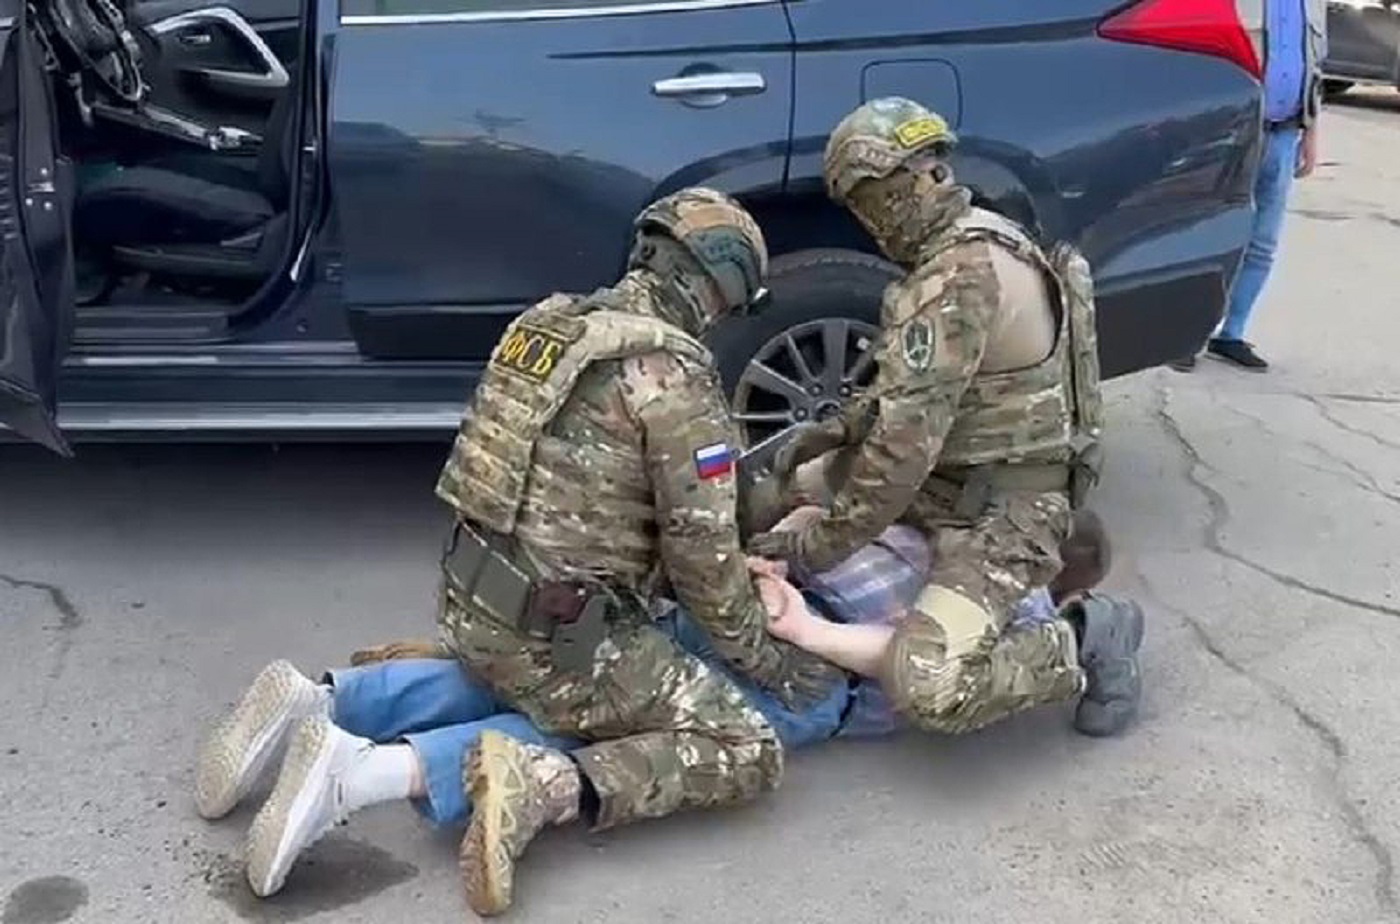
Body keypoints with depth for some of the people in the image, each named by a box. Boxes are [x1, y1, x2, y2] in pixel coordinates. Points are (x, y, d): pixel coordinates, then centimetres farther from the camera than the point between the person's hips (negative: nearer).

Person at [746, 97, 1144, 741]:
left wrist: (816, 546, -19)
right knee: (788, 490, 14)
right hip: (958, 481, 11)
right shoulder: (973, 242, 9)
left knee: (929, 691, -28)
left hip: (1002, 511, -11)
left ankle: (1086, 646, 0)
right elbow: (921, 388, 18)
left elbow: (908, 441, -27)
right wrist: (840, 428, 3)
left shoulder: (959, 276, -24)